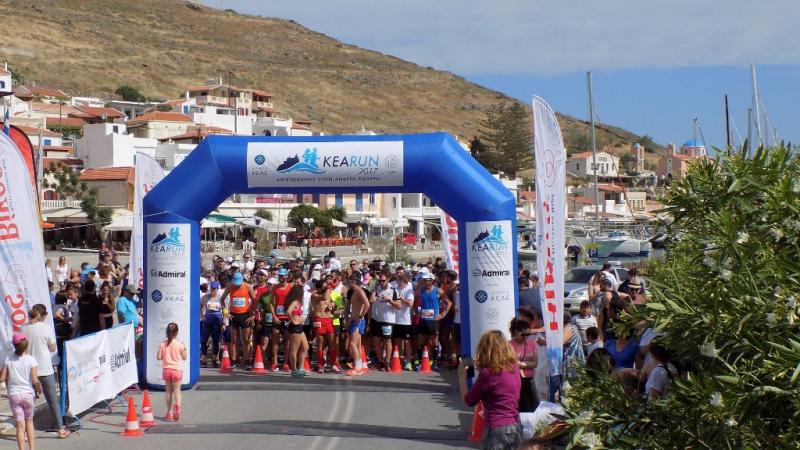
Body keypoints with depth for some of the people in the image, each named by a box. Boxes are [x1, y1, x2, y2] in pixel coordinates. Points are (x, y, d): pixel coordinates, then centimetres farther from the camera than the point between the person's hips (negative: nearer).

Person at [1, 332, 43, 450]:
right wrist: (39, 389, 7)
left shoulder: (8, 360, -4)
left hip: (13, 395, 0)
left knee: (20, 424, 3)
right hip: (28, 394, 0)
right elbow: (35, 380, -11)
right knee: (29, 422, 16)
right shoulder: (31, 359, -9)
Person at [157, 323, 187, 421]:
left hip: (166, 370, 2)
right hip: (177, 369, -2)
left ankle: (169, 412, 16)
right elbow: (184, 357, -5)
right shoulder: (180, 344, -11)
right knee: (177, 390, 3)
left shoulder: (162, 344, -6)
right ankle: (177, 408, -18)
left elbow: (158, 357, -5)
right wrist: (184, 349, 9)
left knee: (168, 391, 12)